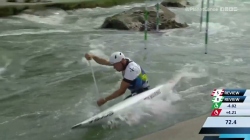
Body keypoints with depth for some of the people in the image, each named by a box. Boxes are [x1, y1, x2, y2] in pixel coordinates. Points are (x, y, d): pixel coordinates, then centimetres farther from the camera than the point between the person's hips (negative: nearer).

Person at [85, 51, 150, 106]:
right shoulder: (123, 61, -5)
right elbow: (105, 62, -6)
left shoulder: (131, 69, -29)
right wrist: (93, 56, -23)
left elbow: (122, 91, -27)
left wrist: (105, 100, -24)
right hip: (136, 91, 9)